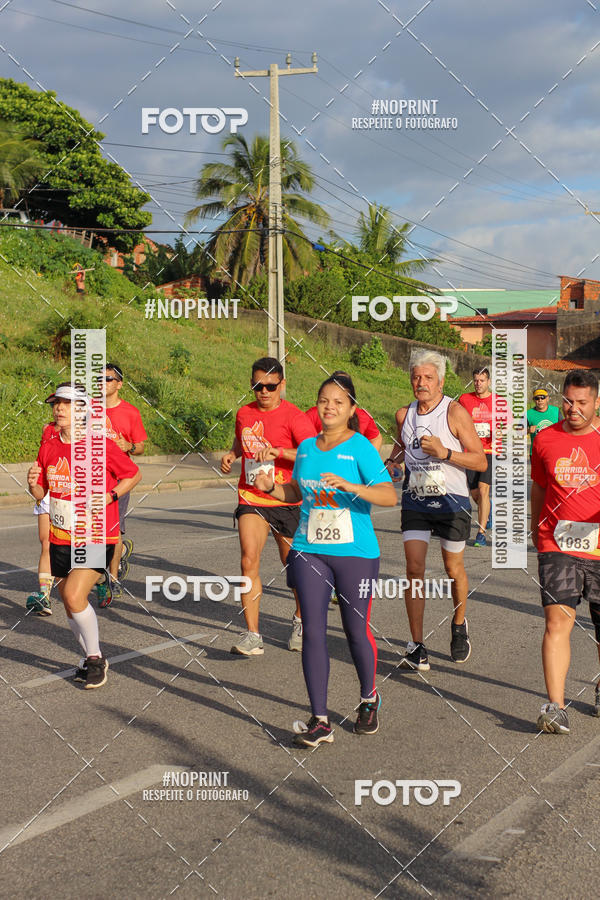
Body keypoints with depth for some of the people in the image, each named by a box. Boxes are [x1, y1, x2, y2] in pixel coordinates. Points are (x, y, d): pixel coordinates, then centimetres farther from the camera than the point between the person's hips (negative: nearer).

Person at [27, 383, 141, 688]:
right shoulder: (48, 448, 4)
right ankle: (91, 659, 31)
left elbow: (133, 474, 1)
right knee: (69, 603, 10)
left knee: (74, 595, -19)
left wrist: (110, 496, -12)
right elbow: (42, 492, 13)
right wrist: (34, 485, -9)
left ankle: (95, 657, 0)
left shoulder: (101, 445, -10)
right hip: (61, 539, 6)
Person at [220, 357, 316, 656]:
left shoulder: (293, 416, -10)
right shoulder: (244, 414, 8)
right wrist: (231, 455, 8)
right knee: (249, 561, -15)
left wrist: (277, 452, -31)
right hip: (250, 498, 3)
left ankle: (300, 620, 38)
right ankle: (252, 636, -13)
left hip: (286, 502, -3)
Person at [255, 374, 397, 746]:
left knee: (356, 630, 5)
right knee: (313, 631, -3)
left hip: (355, 552, -4)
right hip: (310, 551, 4)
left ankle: (369, 700, 32)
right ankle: (320, 721, 1)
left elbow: (390, 496, -17)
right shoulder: (306, 447, 9)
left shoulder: (361, 448, -8)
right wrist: (272, 487, 4)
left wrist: (348, 486, -30)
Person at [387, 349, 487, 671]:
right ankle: (417, 648, -3)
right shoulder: (404, 415, 4)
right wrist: (387, 465, 7)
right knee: (414, 569, -7)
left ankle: (459, 625, 38)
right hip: (415, 502, 3)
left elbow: (481, 461, -11)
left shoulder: (455, 412, -10)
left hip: (451, 501, -3)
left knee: (453, 569, 9)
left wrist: (445, 452, -23)